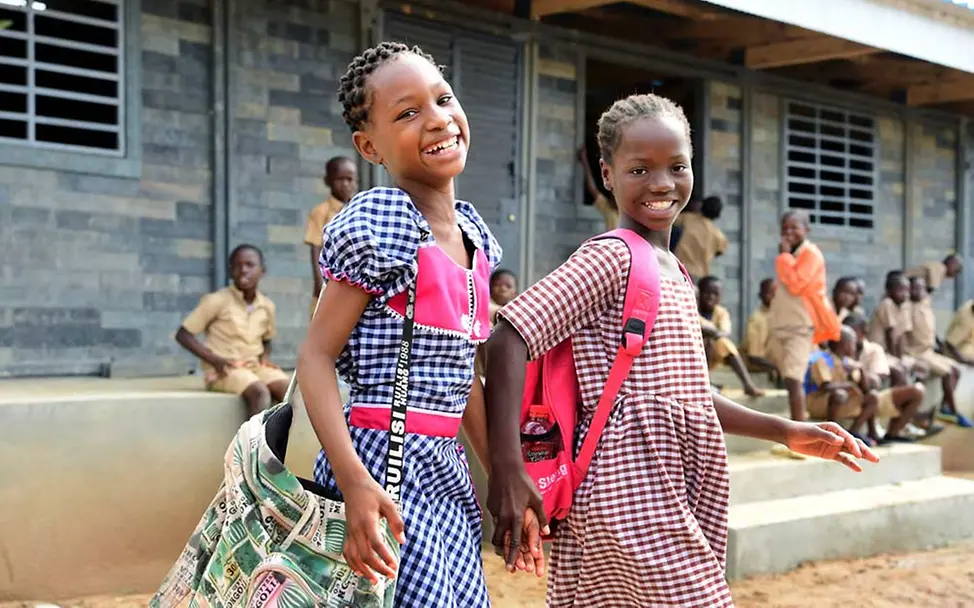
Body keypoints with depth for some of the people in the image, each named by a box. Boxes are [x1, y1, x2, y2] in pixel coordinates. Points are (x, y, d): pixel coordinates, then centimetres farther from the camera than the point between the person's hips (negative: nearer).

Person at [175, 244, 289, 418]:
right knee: (259, 392, -34)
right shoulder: (217, 301, -7)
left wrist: (265, 357, 2)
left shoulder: (267, 306, 7)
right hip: (225, 370, -5)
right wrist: (215, 360, -16)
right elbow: (183, 334, -6)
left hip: (255, 366, 5)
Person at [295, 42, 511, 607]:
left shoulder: (474, 232, 9)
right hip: (384, 463, -7)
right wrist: (354, 479, -24)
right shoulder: (377, 221, -13)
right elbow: (317, 356, -14)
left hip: (448, 469, 8)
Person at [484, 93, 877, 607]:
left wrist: (786, 432, 21)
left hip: (672, 497, 8)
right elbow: (508, 340, -18)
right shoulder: (610, 258, -10)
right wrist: (508, 472, -24)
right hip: (632, 504, -8)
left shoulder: (675, 273, 18)